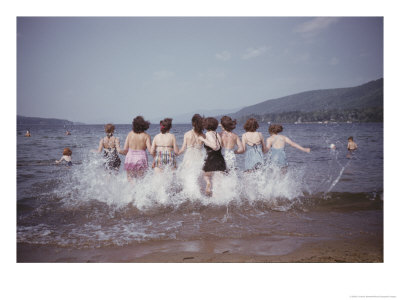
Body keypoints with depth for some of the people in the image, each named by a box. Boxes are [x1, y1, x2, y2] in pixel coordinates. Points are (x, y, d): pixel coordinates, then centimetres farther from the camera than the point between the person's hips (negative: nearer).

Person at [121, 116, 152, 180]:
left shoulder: (130, 134, 2)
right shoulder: (146, 136, -3)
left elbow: (125, 150, 1)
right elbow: (150, 149, -11)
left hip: (130, 159, 1)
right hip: (141, 159, -1)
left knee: (130, 179, 10)